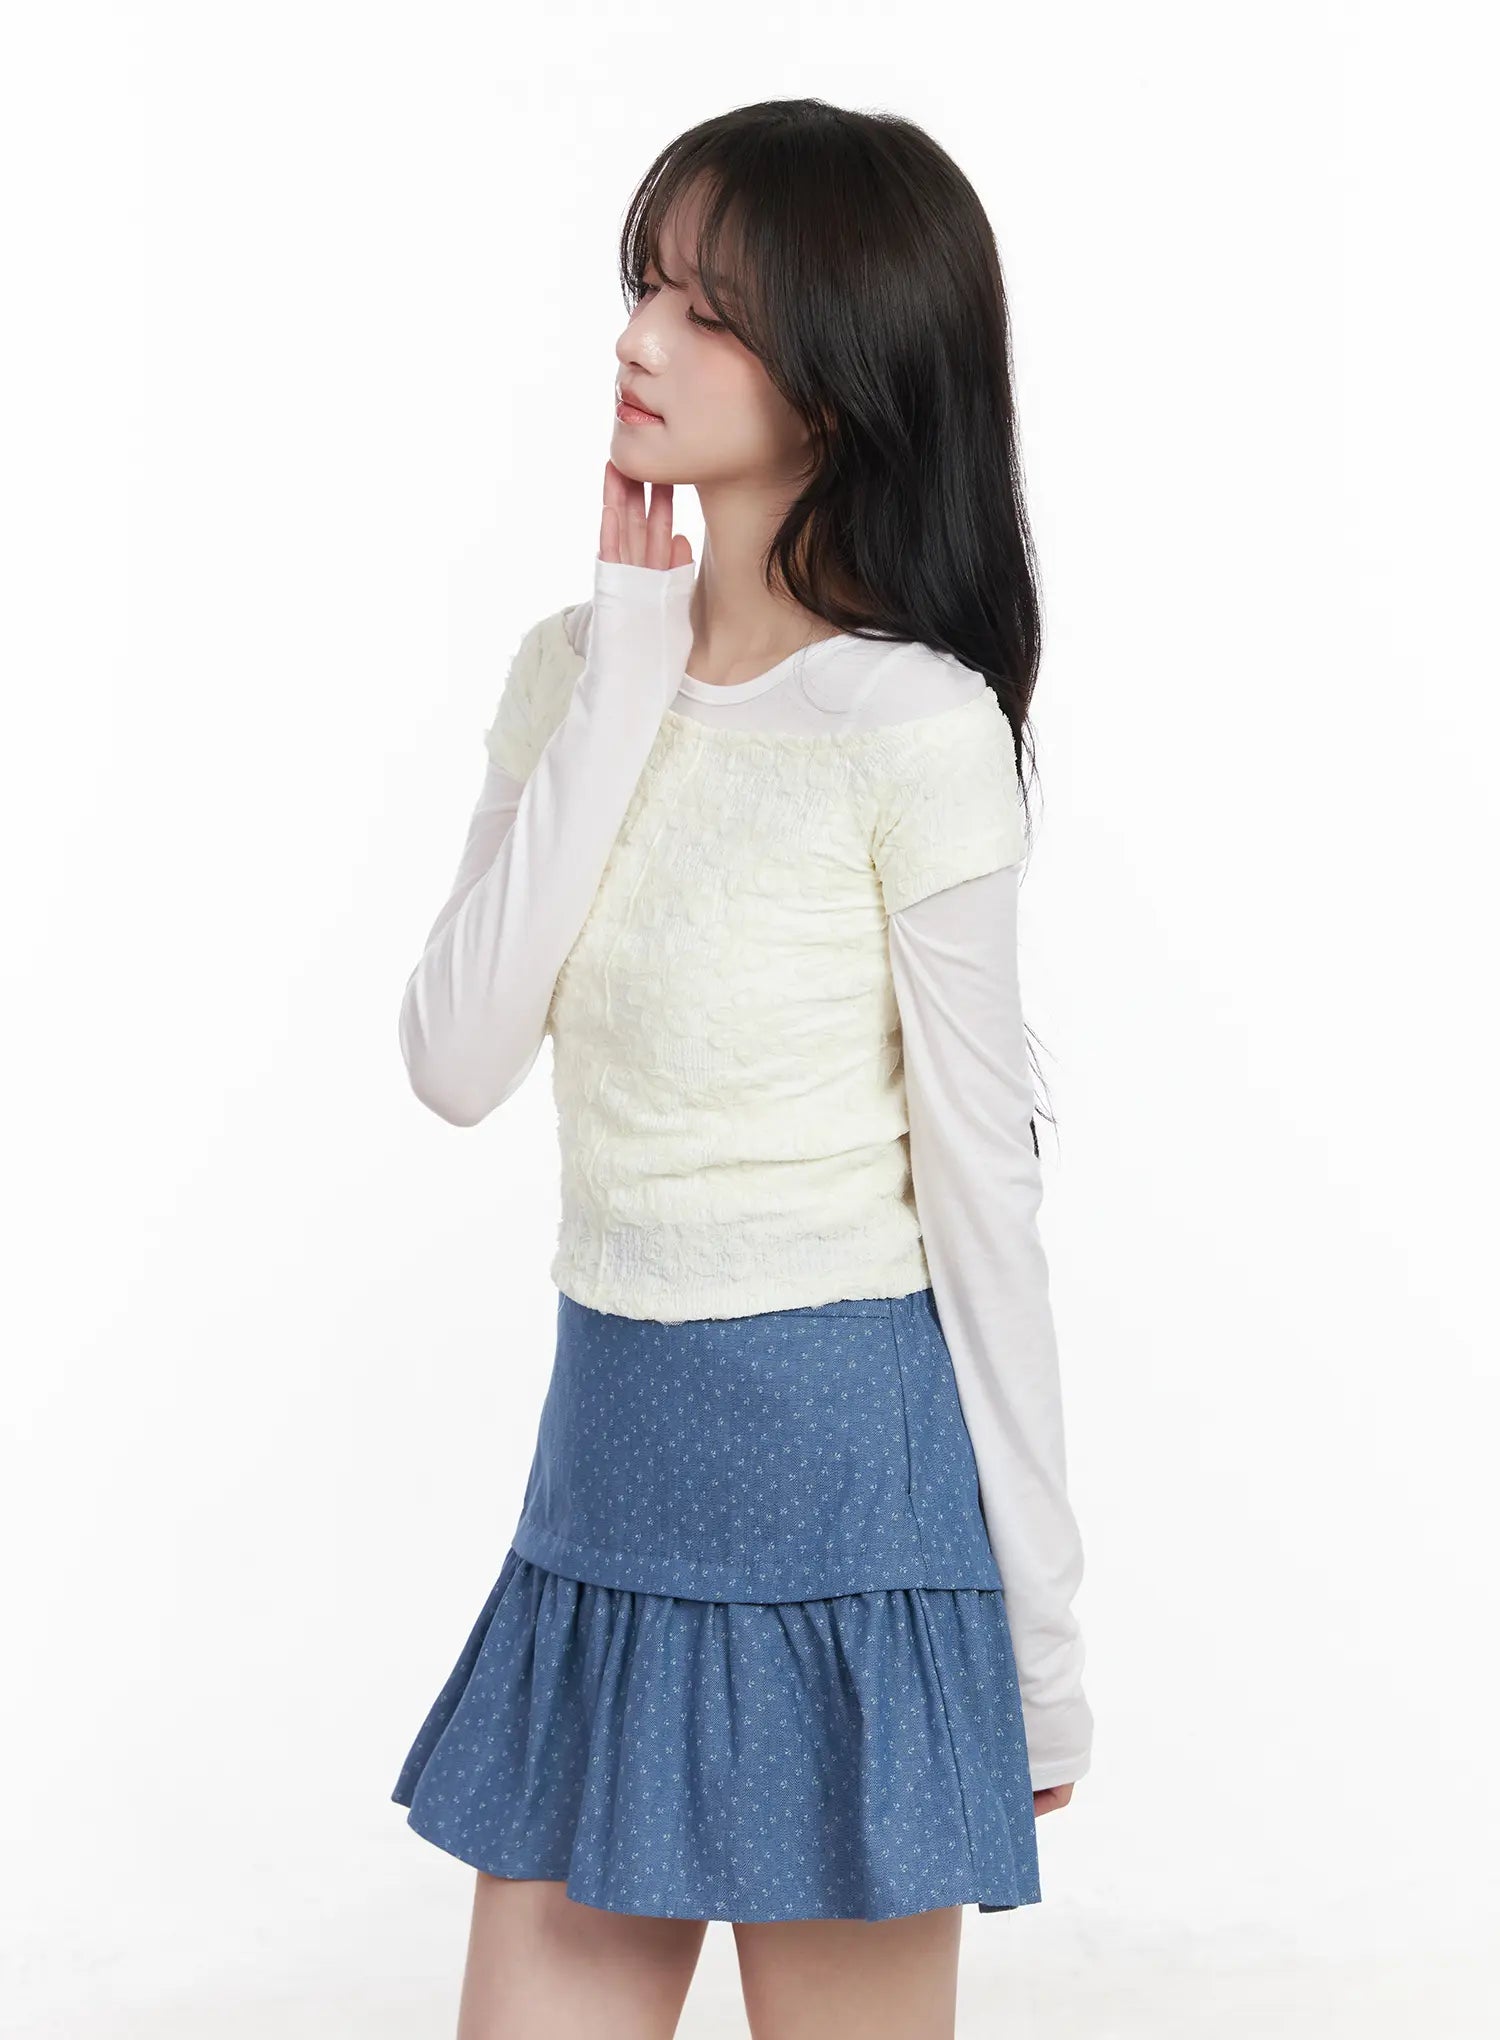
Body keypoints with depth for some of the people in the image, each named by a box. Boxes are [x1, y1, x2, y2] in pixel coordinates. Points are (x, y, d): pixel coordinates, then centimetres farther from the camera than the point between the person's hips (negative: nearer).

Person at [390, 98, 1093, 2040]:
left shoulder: (913, 728, -12)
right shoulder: (575, 665, 6)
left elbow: (980, 1180, -9)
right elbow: (456, 1059, -7)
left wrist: (1039, 1631, -6)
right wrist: (626, 671, -9)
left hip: (843, 1458, -6)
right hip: (609, 1442, 6)